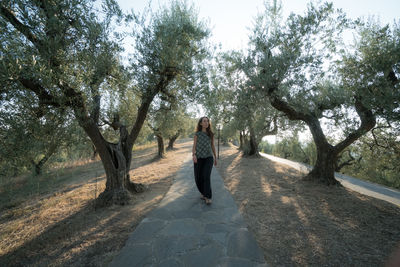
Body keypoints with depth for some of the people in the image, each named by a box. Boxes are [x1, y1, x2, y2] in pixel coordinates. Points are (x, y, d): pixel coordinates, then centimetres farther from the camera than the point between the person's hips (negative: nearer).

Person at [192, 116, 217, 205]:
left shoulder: (211, 134, 8)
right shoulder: (197, 134, 4)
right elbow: (194, 146, -1)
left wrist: (215, 157, 19)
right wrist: (194, 155, -19)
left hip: (208, 158, 0)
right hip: (199, 158, 1)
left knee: (206, 176, -19)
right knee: (198, 178, 4)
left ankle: (208, 197, -14)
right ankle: (204, 192, 30)